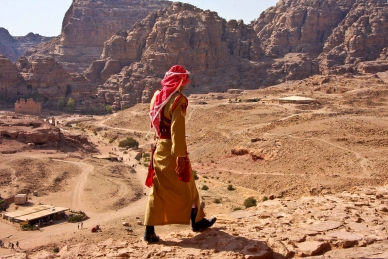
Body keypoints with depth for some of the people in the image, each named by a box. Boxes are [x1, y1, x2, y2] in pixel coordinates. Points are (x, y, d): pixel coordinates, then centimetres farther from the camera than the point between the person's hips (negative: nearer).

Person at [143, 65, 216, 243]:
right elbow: (177, 129, -21)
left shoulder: (157, 96, 6)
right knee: (186, 187, 10)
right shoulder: (179, 100, -16)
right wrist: (180, 155, -21)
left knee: (157, 190, 11)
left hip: (159, 148, 7)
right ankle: (197, 221, 27)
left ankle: (149, 230, 9)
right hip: (173, 150, -7)